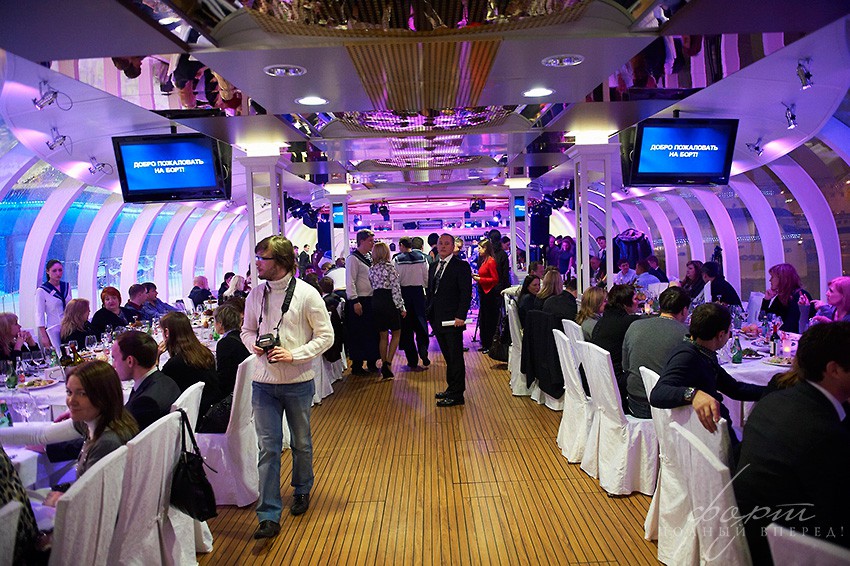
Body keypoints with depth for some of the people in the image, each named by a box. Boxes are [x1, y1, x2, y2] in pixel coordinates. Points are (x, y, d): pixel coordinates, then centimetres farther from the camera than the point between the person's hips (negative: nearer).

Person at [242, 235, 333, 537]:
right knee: (268, 448, 1)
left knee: (301, 443, 16)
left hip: (298, 382, -2)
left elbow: (325, 336, -8)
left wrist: (294, 355, -18)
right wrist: (253, 344, -8)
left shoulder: (306, 294, -11)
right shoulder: (255, 295, 2)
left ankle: (302, 490, 42)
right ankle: (269, 516, 9)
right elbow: (247, 330, 15)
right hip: (264, 383, 2)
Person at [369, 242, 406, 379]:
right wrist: (401, 307, -8)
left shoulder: (371, 269, 8)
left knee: (383, 336, 12)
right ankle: (388, 363, -6)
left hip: (376, 302, 6)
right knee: (396, 333, 8)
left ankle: (385, 368, 15)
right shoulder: (389, 266, -10)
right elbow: (395, 288, -13)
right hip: (389, 301, -6)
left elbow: (371, 287, 11)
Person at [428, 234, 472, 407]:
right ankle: (451, 388, 24)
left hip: (452, 320, -7)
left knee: (455, 358, -1)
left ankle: (456, 395, 5)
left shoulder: (461, 266, -6)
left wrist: (460, 316, -20)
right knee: (448, 357, 15)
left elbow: (466, 293, -12)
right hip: (437, 320, 7)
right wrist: (429, 313, 13)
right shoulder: (433, 266, 16)